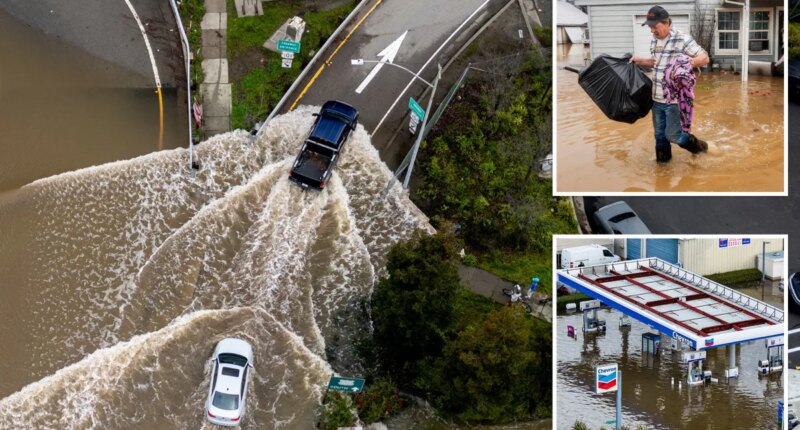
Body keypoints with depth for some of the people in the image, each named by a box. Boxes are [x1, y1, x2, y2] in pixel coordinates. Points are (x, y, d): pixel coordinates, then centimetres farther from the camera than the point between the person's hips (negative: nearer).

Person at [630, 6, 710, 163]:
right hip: (657, 98, 7)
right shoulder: (654, 41, 8)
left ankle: (698, 146, 25)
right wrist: (639, 60, 9)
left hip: (675, 99, -7)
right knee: (659, 134, 14)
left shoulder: (683, 39, -15)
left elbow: (704, 58, -13)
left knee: (673, 135, -1)